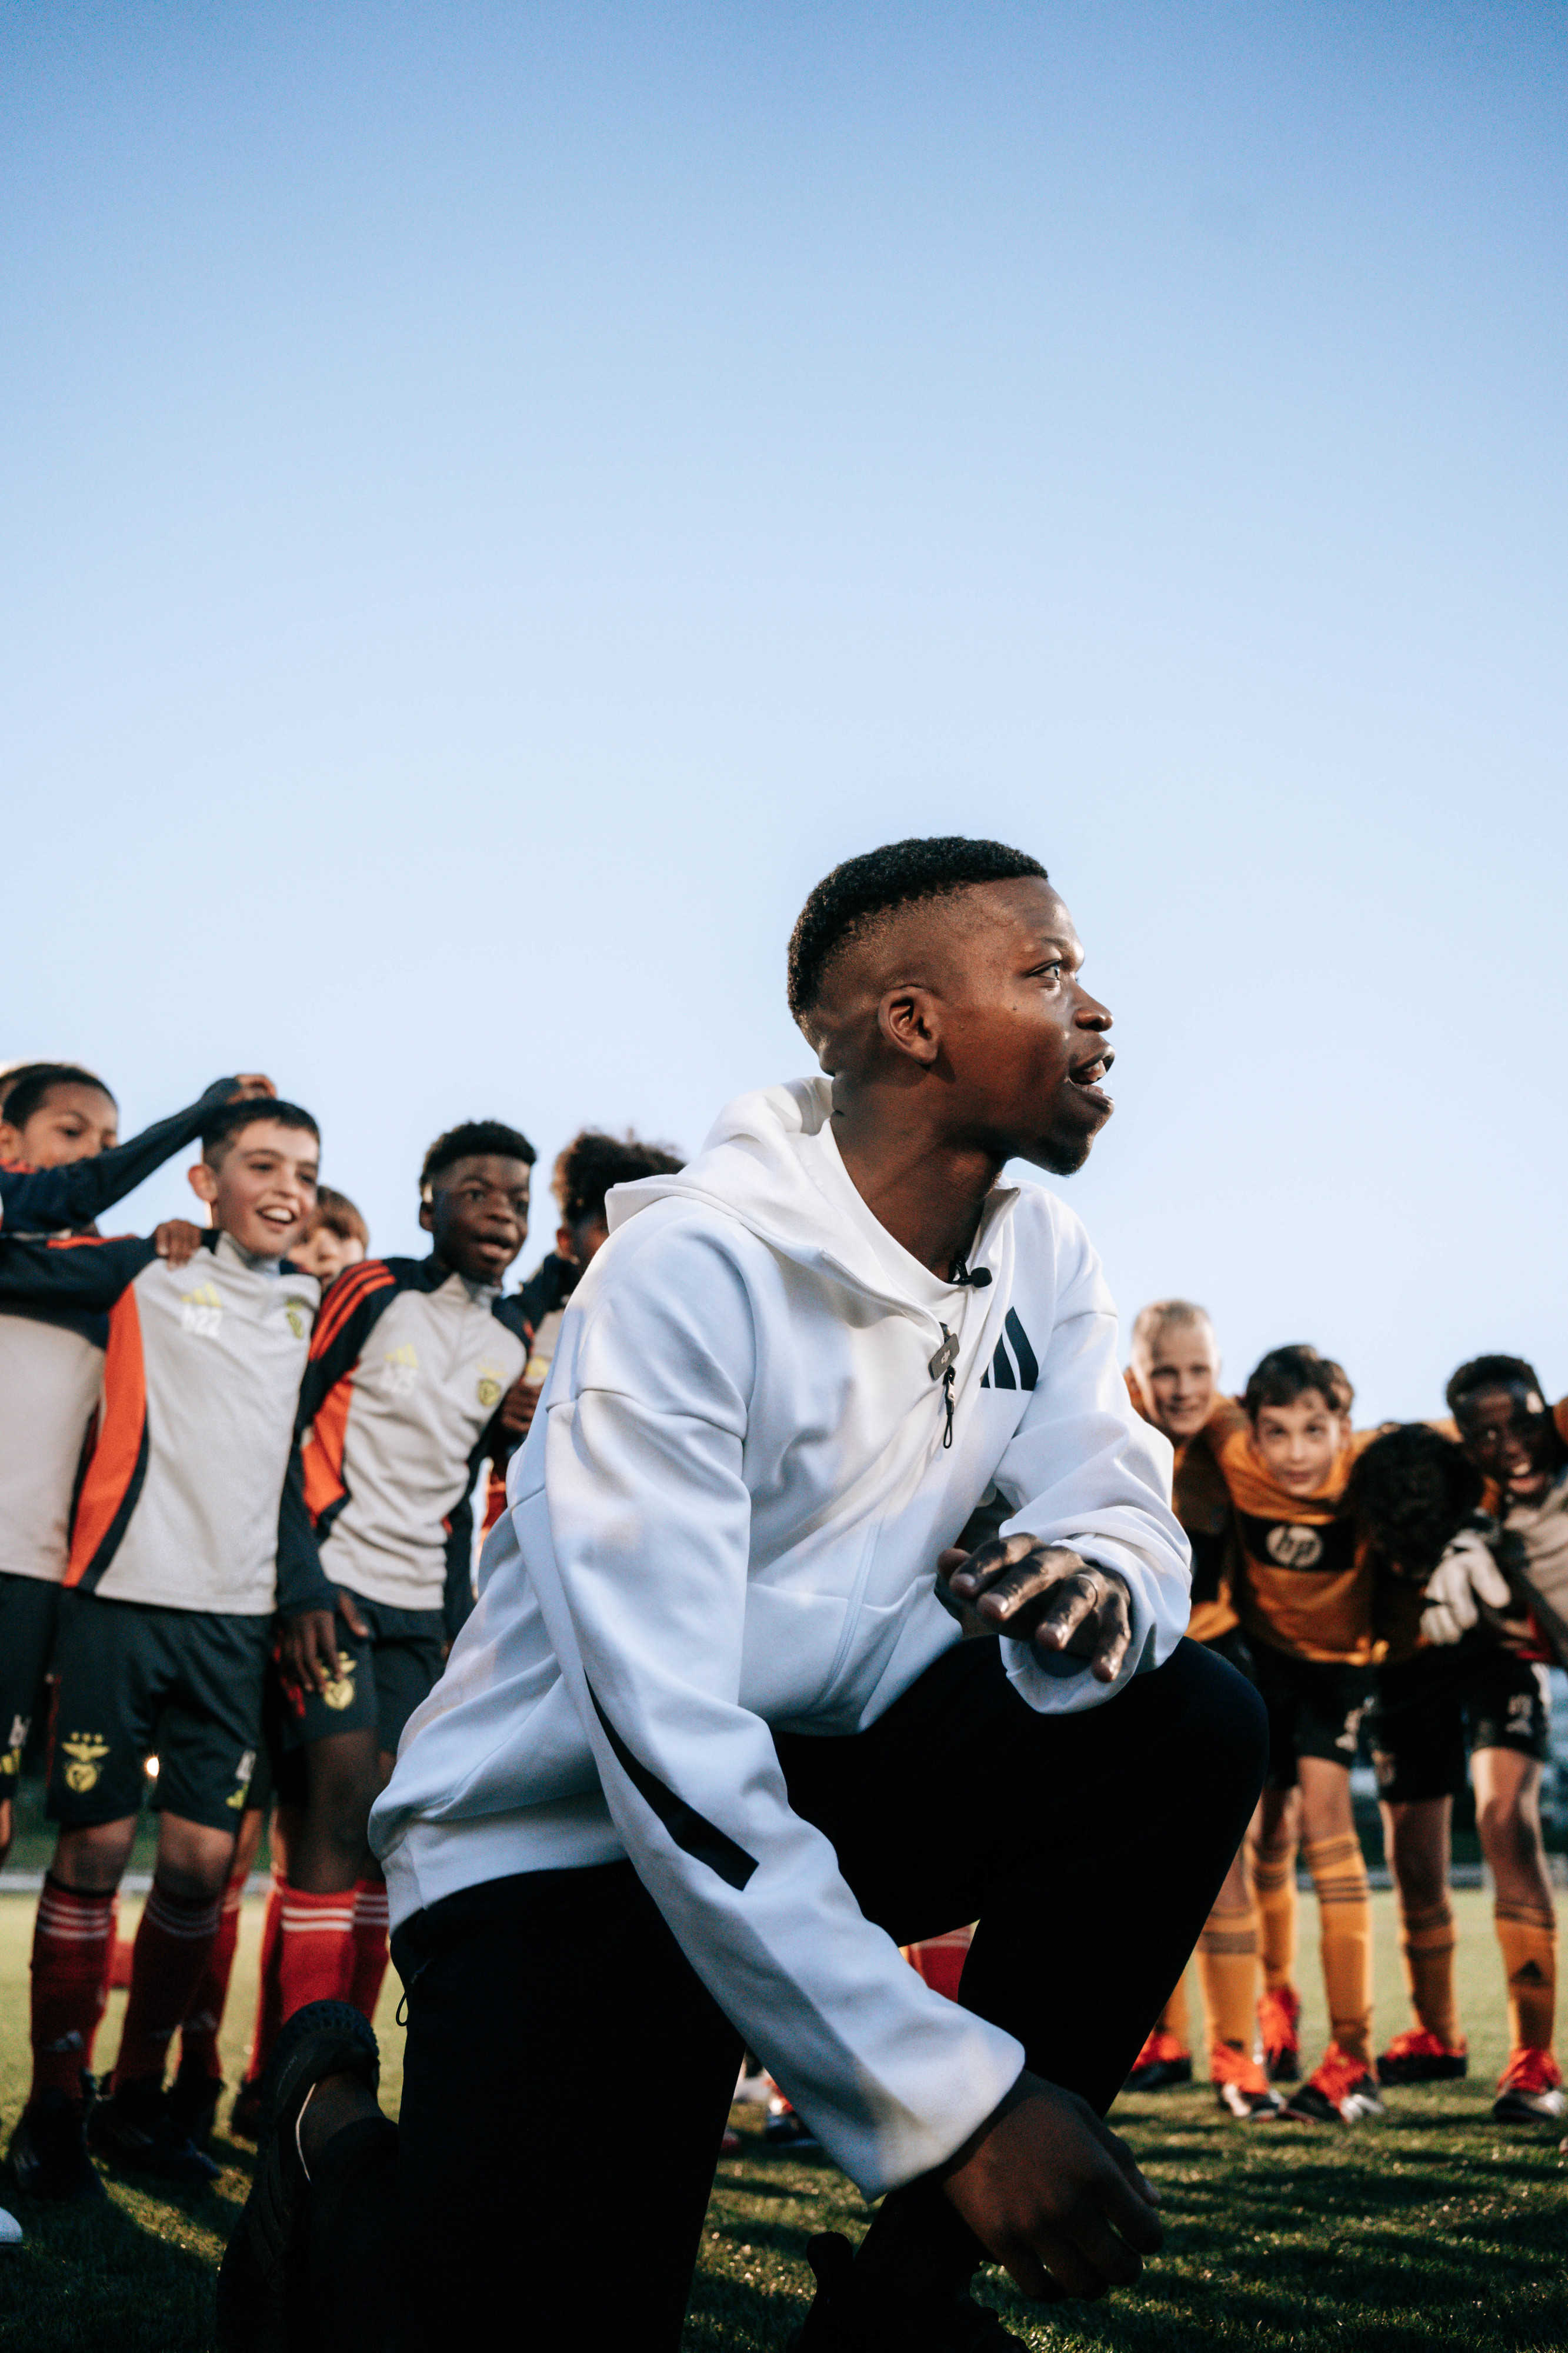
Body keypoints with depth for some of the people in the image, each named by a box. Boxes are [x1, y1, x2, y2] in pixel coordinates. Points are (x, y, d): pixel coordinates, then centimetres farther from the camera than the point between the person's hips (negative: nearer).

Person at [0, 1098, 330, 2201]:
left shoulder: (313, 1309, 14)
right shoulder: (144, 1273, 5)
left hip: (237, 1617, 3)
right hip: (124, 1598, -3)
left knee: (202, 1861, 3)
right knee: (93, 1849, 0)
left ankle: (138, 2098, 20)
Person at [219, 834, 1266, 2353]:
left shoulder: (1038, 1258, 1)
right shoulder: (692, 1269, -23)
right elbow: (659, 1732, -29)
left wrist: (1094, 1583, -30)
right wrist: (953, 2095, -32)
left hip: (821, 1774, 7)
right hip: (567, 1826, -6)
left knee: (1190, 1726, -15)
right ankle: (336, 2140, 12)